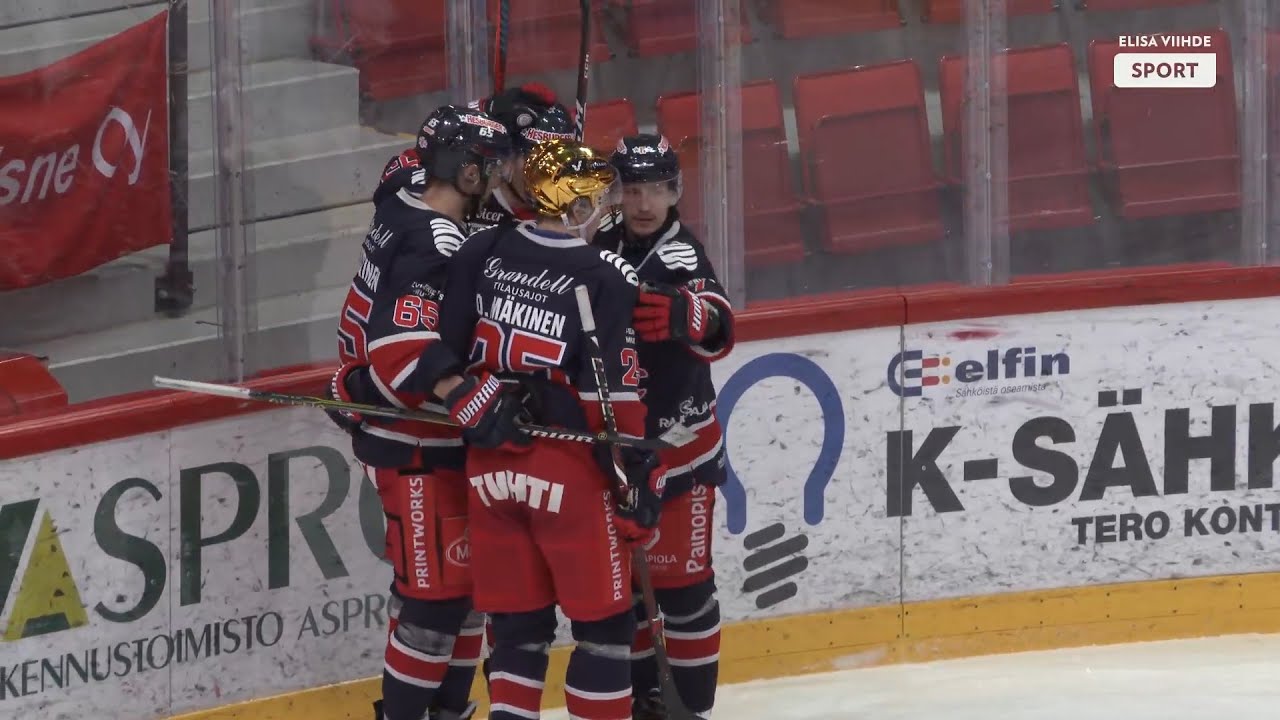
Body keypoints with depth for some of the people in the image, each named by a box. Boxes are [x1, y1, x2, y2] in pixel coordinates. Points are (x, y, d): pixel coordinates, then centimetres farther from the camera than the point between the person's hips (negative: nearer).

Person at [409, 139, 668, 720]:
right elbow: (613, 393, -13)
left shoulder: (481, 252, 1)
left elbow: (437, 352, -1)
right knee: (604, 625, 6)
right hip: (568, 471, -5)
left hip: (490, 465, 5)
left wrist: (476, 411, 7)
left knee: (518, 625, 13)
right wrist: (636, 475, -6)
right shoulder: (606, 279, -12)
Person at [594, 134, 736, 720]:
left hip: (677, 444, -7)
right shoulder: (602, 249, 4)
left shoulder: (681, 254, -16)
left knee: (680, 579, -6)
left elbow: (715, 329, -37)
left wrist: (686, 314, -58)